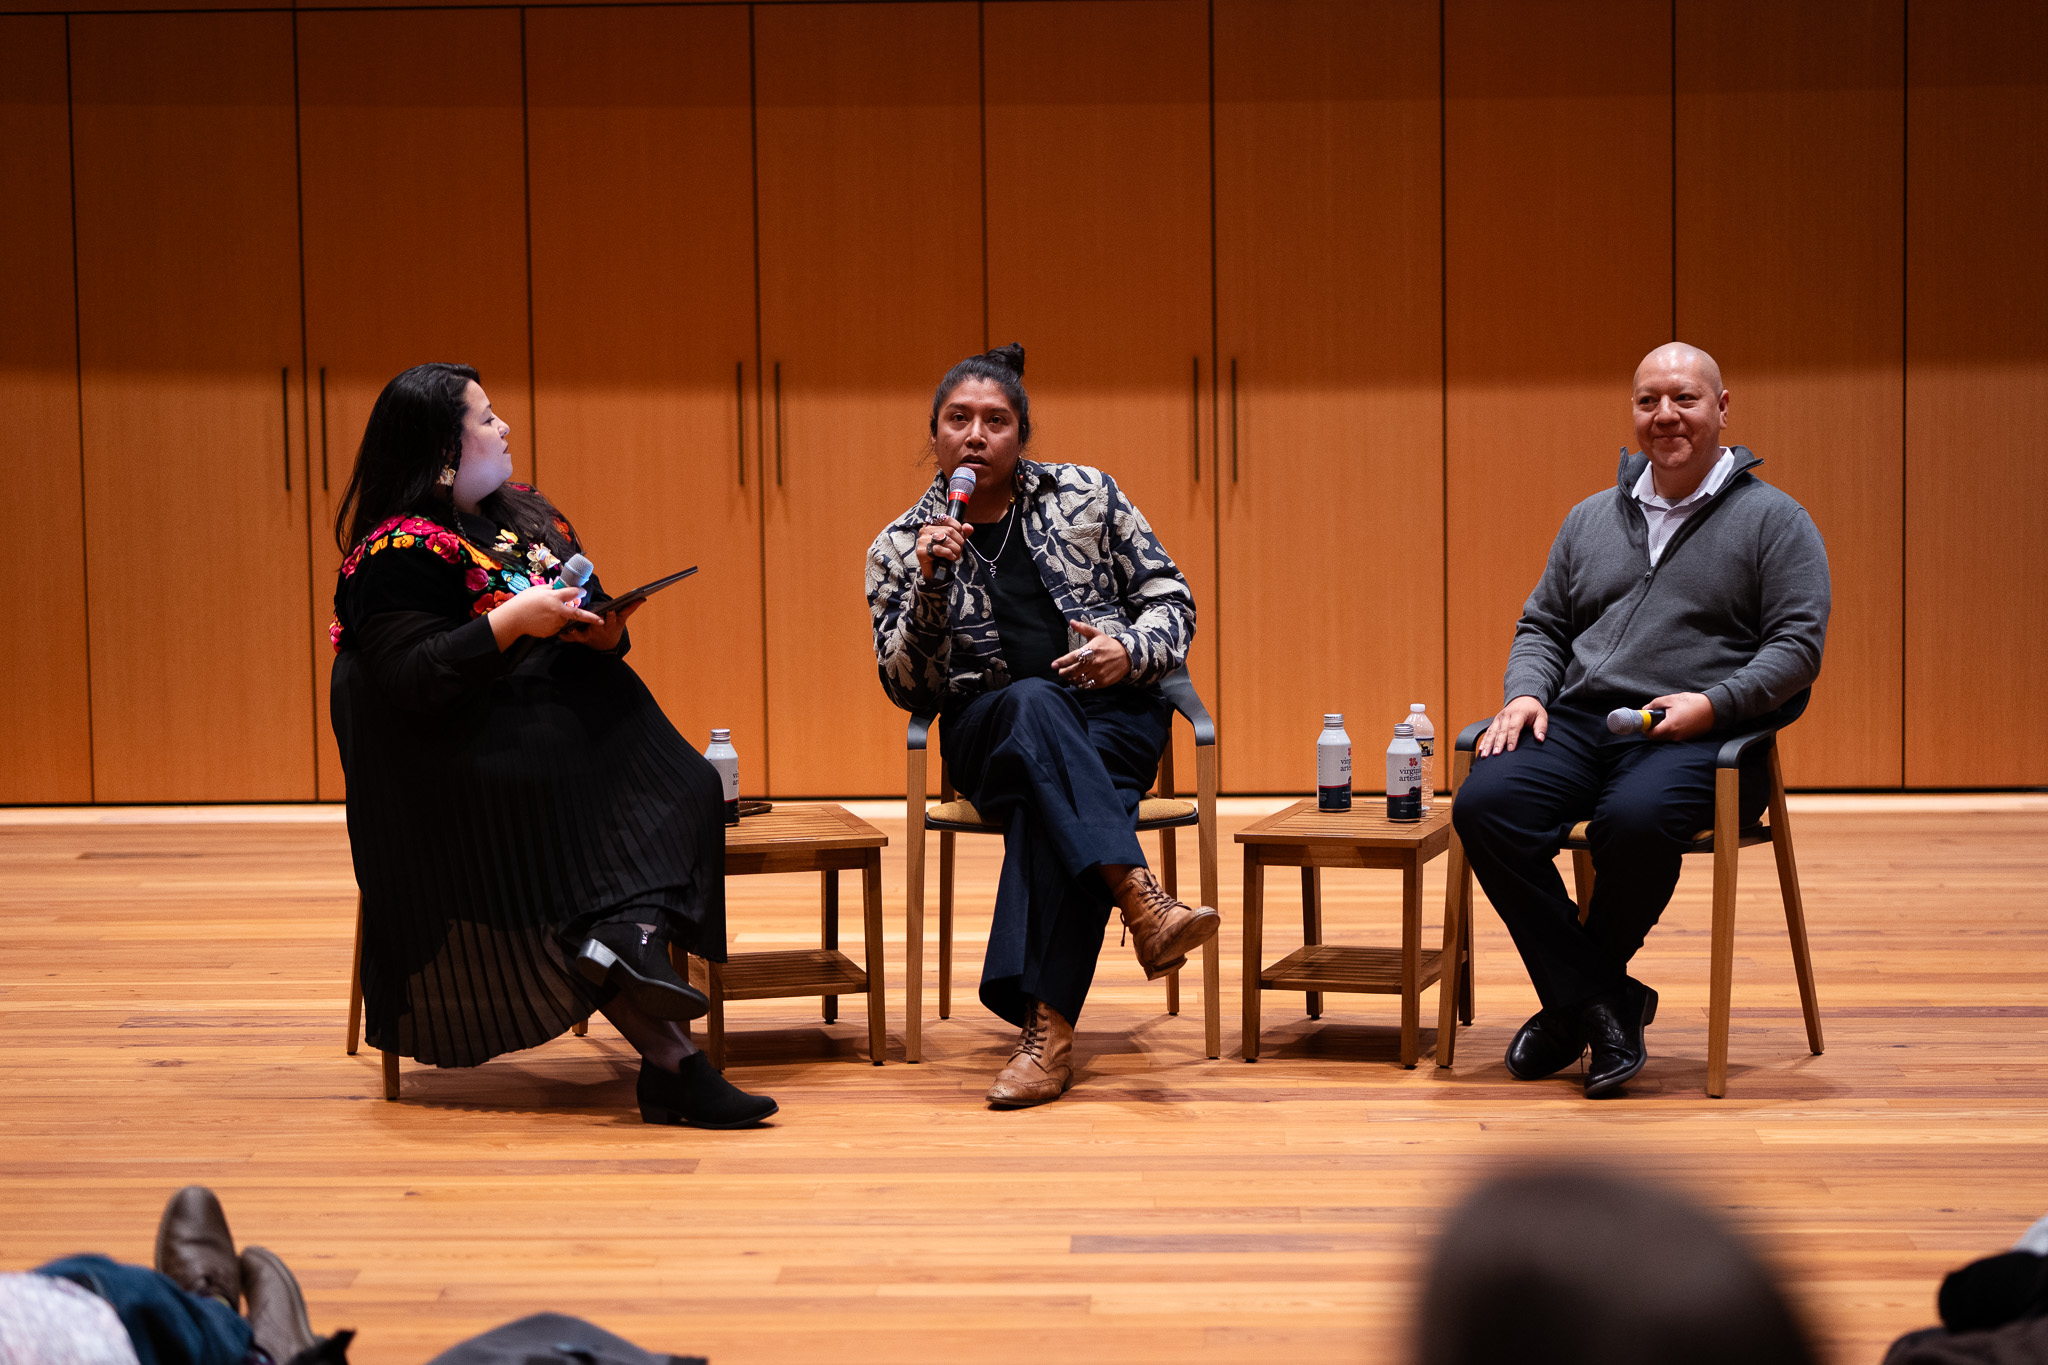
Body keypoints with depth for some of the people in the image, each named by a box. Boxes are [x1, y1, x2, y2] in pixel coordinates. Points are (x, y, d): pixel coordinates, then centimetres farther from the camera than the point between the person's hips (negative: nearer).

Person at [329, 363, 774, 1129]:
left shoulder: (526, 519, 19)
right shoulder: (400, 554, -6)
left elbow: (595, 629, 22)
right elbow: (412, 679, -18)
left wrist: (605, 630, -2)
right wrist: (511, 622, -22)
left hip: (566, 724, 7)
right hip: (465, 765, -7)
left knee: (678, 789, -23)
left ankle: (626, 942, -44)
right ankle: (671, 1060, -33)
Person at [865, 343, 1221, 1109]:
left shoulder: (1087, 495, 10)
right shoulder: (899, 549, 10)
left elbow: (1171, 600, 11)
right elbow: (907, 689, 3)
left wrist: (1131, 651, -11)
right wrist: (930, 584, -10)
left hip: (1114, 712, 0)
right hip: (988, 728, 0)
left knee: (1050, 804, -35)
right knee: (1037, 703, -38)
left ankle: (1045, 1027, -42)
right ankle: (1141, 900, -56)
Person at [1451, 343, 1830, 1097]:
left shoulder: (1774, 520, 6)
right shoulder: (1591, 519, 21)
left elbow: (1798, 645, -2)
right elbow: (1542, 625, 25)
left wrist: (1711, 704, -17)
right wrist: (1526, 693, 3)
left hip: (1697, 736, -5)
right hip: (1579, 722, 5)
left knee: (1634, 818, -37)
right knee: (1483, 803, -25)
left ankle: (1572, 995, -9)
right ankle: (1601, 1002, -18)